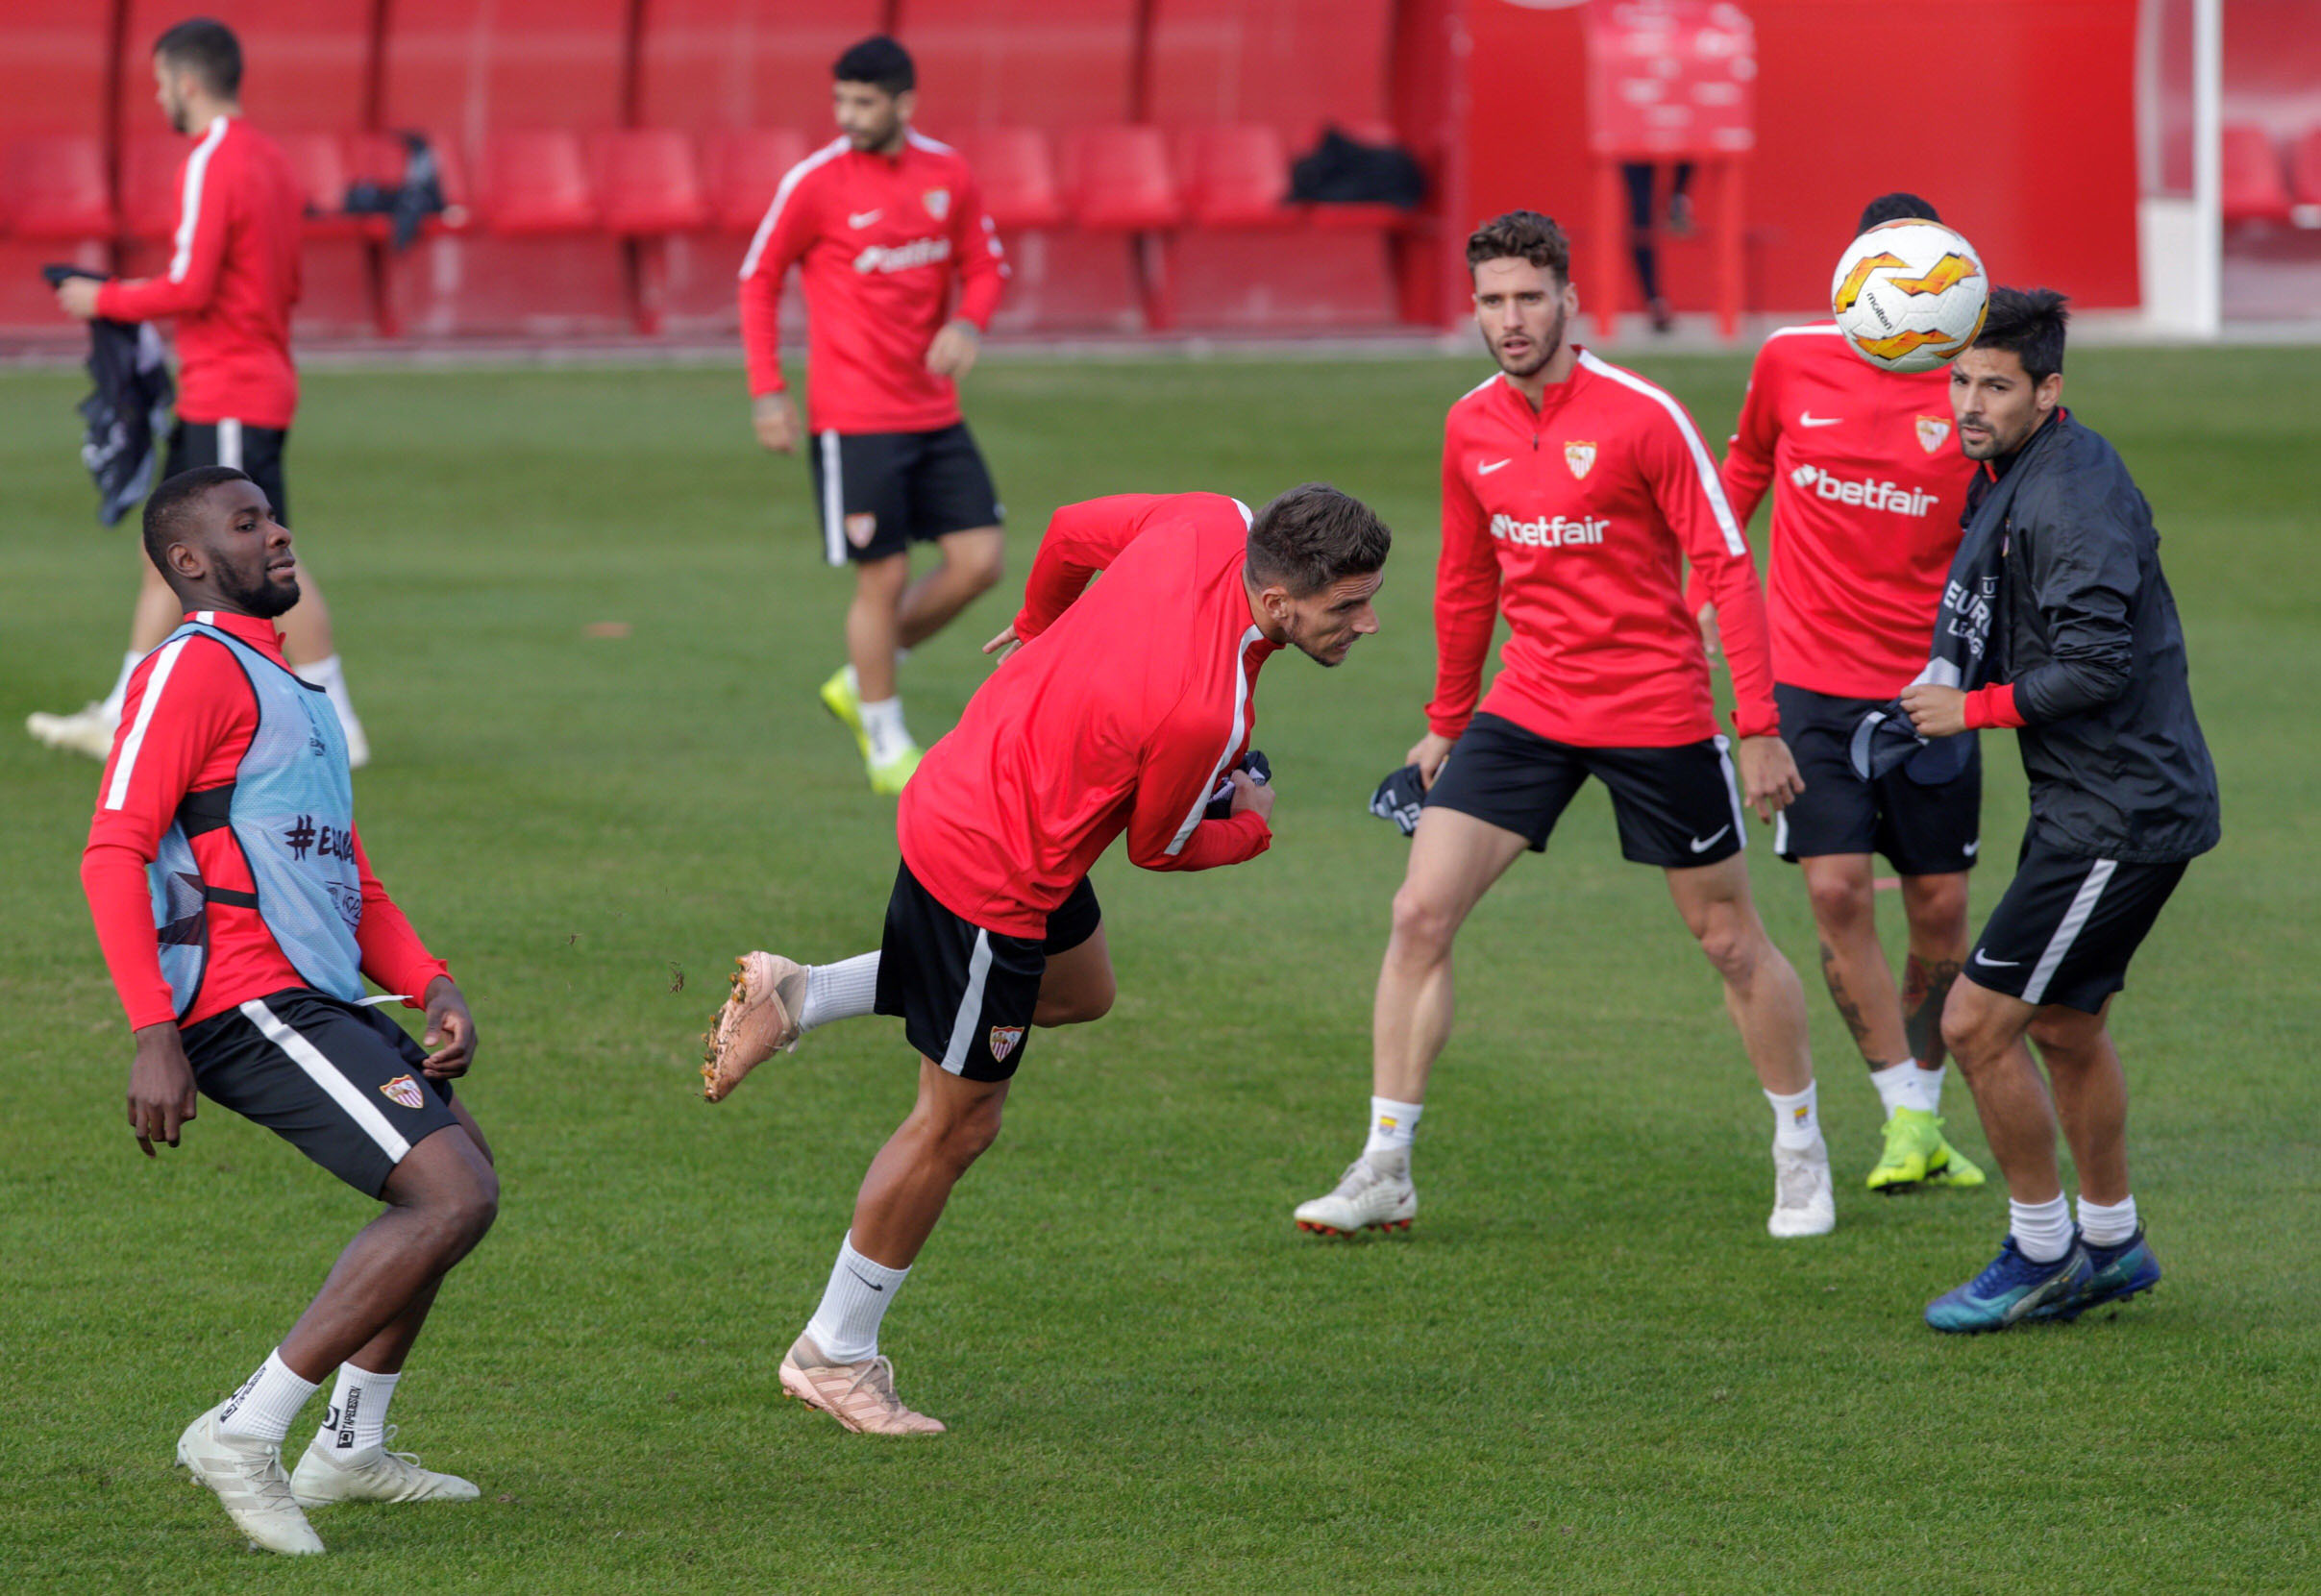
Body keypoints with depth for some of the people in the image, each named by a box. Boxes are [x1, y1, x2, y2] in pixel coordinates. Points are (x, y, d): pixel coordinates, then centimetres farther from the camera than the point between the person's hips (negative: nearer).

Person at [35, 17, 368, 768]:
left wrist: (105, 299, -6)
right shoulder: (268, 160, 14)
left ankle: (337, 728, -6)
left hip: (230, 401, -10)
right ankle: (122, 721, 14)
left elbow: (190, 287, -21)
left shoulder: (212, 164, -15)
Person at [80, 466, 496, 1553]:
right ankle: (242, 1435, -16)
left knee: (460, 1162, 25)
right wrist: (153, 1037, -25)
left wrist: (432, 986, 10)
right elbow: (113, 853, -17)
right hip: (253, 1005, -10)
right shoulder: (194, 667, -8)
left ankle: (350, 1449, 28)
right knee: (454, 1198, -18)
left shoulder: (288, 688, 24)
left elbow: (345, 874, 26)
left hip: (317, 998, 10)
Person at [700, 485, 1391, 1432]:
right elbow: (1157, 847, -14)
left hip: (973, 778, 9)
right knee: (957, 1124, 7)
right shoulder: (1204, 712, -34)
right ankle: (834, 1355, 23)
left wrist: (1040, 626, 27)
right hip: (990, 879, -9)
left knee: (1080, 990, 32)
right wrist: (1252, 827, 6)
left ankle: (797, 999, 29)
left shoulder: (1218, 524, -13)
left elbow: (1073, 529, 6)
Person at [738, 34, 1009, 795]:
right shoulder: (815, 182, -9)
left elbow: (985, 267, 14)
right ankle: (887, 748, 13)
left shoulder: (947, 174, 3)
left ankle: (859, 683, 20)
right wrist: (766, 389, -7)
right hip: (855, 419, -5)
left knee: (979, 561, 1)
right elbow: (759, 278, 0)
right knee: (883, 578, -3)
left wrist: (968, 324, -9)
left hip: (934, 412, 5)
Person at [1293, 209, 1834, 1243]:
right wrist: (1446, 722, 21)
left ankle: (1801, 1156, 26)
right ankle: (1384, 1171, -3)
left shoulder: (1643, 418, -13)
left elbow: (1727, 567, -11)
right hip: (1527, 708, 4)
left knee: (1729, 940, 6)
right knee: (1420, 913, -8)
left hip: (1655, 712, -4)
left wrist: (1760, 728, -15)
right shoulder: (1470, 428, 4)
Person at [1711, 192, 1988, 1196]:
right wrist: (1706, 588, 18)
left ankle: (1926, 1114, 23)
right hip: (1810, 679, 0)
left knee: (1938, 907, 4)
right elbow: (1747, 463, 19)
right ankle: (1908, 1120, -4)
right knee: (1837, 889, -12)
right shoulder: (1791, 362, 0)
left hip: (1929, 686, 0)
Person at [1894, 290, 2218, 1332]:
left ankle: (2041, 1253, 6)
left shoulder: (2072, 496, -21)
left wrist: (1973, 708, -17)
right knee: (2065, 1026, 22)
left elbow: (2098, 662, -27)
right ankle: (2111, 1244, 37)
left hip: (2121, 814, -10)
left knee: (1977, 1024, -8)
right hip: (2088, 803, 10)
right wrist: (1949, 681, 6)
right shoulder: (2013, 477, 11)